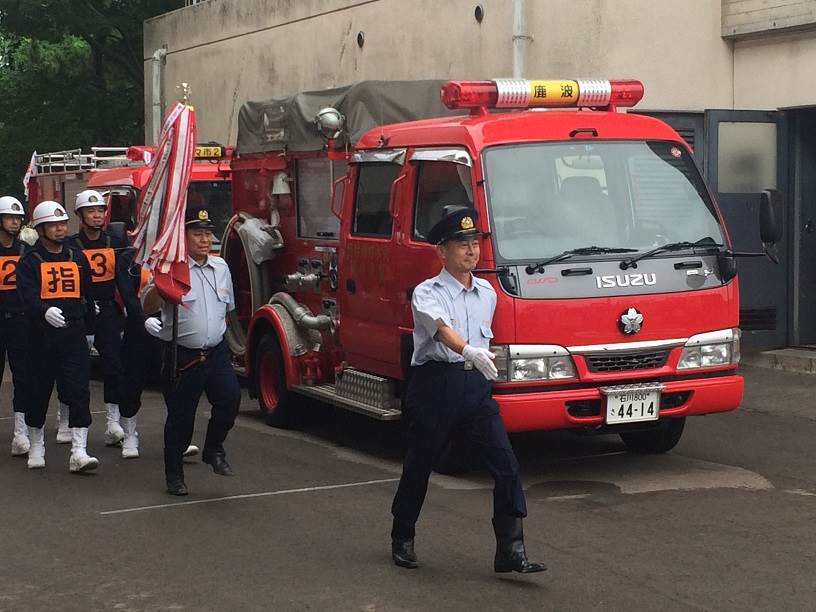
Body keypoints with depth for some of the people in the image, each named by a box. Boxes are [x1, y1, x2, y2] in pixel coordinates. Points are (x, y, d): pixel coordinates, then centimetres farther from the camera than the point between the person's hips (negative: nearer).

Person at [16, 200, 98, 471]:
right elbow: (27, 297, -17)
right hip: (41, 337, -2)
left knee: (79, 392, -8)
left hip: (73, 336, 2)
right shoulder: (30, 262, -1)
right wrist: (45, 311, -36)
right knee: (38, 393, 9)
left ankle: (79, 453, -12)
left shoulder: (78, 258, 12)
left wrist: (88, 329, 20)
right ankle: (36, 445, 27)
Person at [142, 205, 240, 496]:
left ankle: (214, 449, 6)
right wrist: (160, 283, -34)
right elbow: (148, 306, -18)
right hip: (183, 355, -4)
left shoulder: (220, 267, 10)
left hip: (216, 351, 4)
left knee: (230, 395, -17)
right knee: (180, 416, 3)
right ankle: (174, 474, 20)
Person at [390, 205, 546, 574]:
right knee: (419, 466, 8)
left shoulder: (487, 293, 13)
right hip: (435, 383, -4)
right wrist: (469, 352, -44)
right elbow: (442, 329, -27)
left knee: (506, 464, -9)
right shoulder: (427, 293, -7)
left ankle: (510, 551, -8)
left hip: (476, 385, 4)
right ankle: (402, 540, 30)